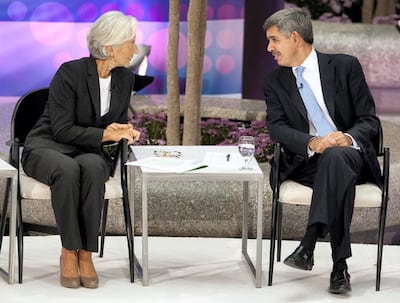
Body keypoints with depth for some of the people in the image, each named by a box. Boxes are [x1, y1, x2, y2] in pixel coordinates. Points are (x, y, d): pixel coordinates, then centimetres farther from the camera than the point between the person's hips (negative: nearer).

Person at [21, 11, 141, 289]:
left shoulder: (125, 79, 1)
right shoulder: (70, 73, -17)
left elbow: (119, 120, 15)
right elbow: (62, 130, -18)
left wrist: (125, 131, -9)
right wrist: (105, 134, -22)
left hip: (89, 153, 4)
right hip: (48, 148, -4)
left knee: (94, 168, -36)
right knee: (68, 170, -41)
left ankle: (86, 253, -30)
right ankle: (69, 252, -27)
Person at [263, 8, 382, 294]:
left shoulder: (345, 66, 2)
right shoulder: (275, 81, 10)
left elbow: (370, 120, 1)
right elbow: (276, 128, -3)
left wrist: (348, 137, -23)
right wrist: (311, 142, -24)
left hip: (351, 155, -1)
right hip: (306, 162, 1)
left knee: (335, 158, -38)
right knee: (339, 174, -35)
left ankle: (309, 244, -44)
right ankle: (340, 265, -39)